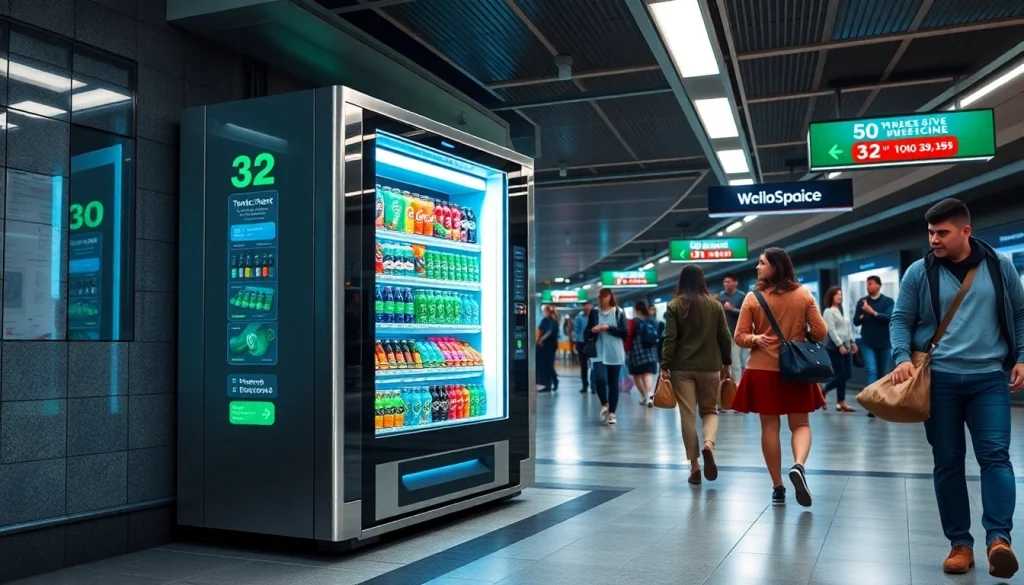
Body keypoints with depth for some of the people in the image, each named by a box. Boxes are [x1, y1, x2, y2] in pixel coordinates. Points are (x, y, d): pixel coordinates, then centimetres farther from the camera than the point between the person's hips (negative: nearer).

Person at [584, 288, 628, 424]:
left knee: (613, 383, 4)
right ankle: (604, 404, 8)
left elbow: (625, 332, -5)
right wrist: (592, 331, -13)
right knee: (600, 379, -16)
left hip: (615, 354, 0)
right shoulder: (594, 313, 6)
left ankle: (612, 412, 14)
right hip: (599, 353, 1)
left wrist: (609, 328, -14)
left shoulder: (619, 312, 1)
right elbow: (587, 333, 10)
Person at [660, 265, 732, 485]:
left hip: (682, 367, -1)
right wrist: (726, 363, 15)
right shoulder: (715, 305, 3)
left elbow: (670, 339, -8)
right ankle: (709, 444, -12)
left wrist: (665, 367, -5)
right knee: (710, 409, 17)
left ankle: (694, 467, 6)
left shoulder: (674, 306, -3)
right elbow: (725, 337, 4)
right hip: (710, 366, 2)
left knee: (688, 415, 4)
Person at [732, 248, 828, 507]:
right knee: (800, 424, 11)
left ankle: (778, 488, 10)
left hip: (763, 369, -1)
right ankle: (798, 465, -17)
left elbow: (739, 336, -6)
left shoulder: (753, 298, -5)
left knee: (769, 427, 6)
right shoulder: (804, 295, -2)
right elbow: (820, 333, 0)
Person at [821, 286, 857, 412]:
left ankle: (823, 390, 14)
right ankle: (841, 403, 6)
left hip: (846, 346, 8)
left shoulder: (842, 311, 19)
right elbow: (831, 330, -14)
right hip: (834, 347, -8)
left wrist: (852, 342, 15)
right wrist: (840, 345, -19)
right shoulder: (829, 311, -7)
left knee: (848, 374, 5)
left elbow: (848, 328, 21)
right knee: (841, 374, -6)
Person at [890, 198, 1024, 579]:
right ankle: (960, 542, 10)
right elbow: (901, 320, 3)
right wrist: (902, 358, -13)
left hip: (990, 379, 0)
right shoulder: (919, 272, 1)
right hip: (938, 380, 0)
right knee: (947, 462, 3)